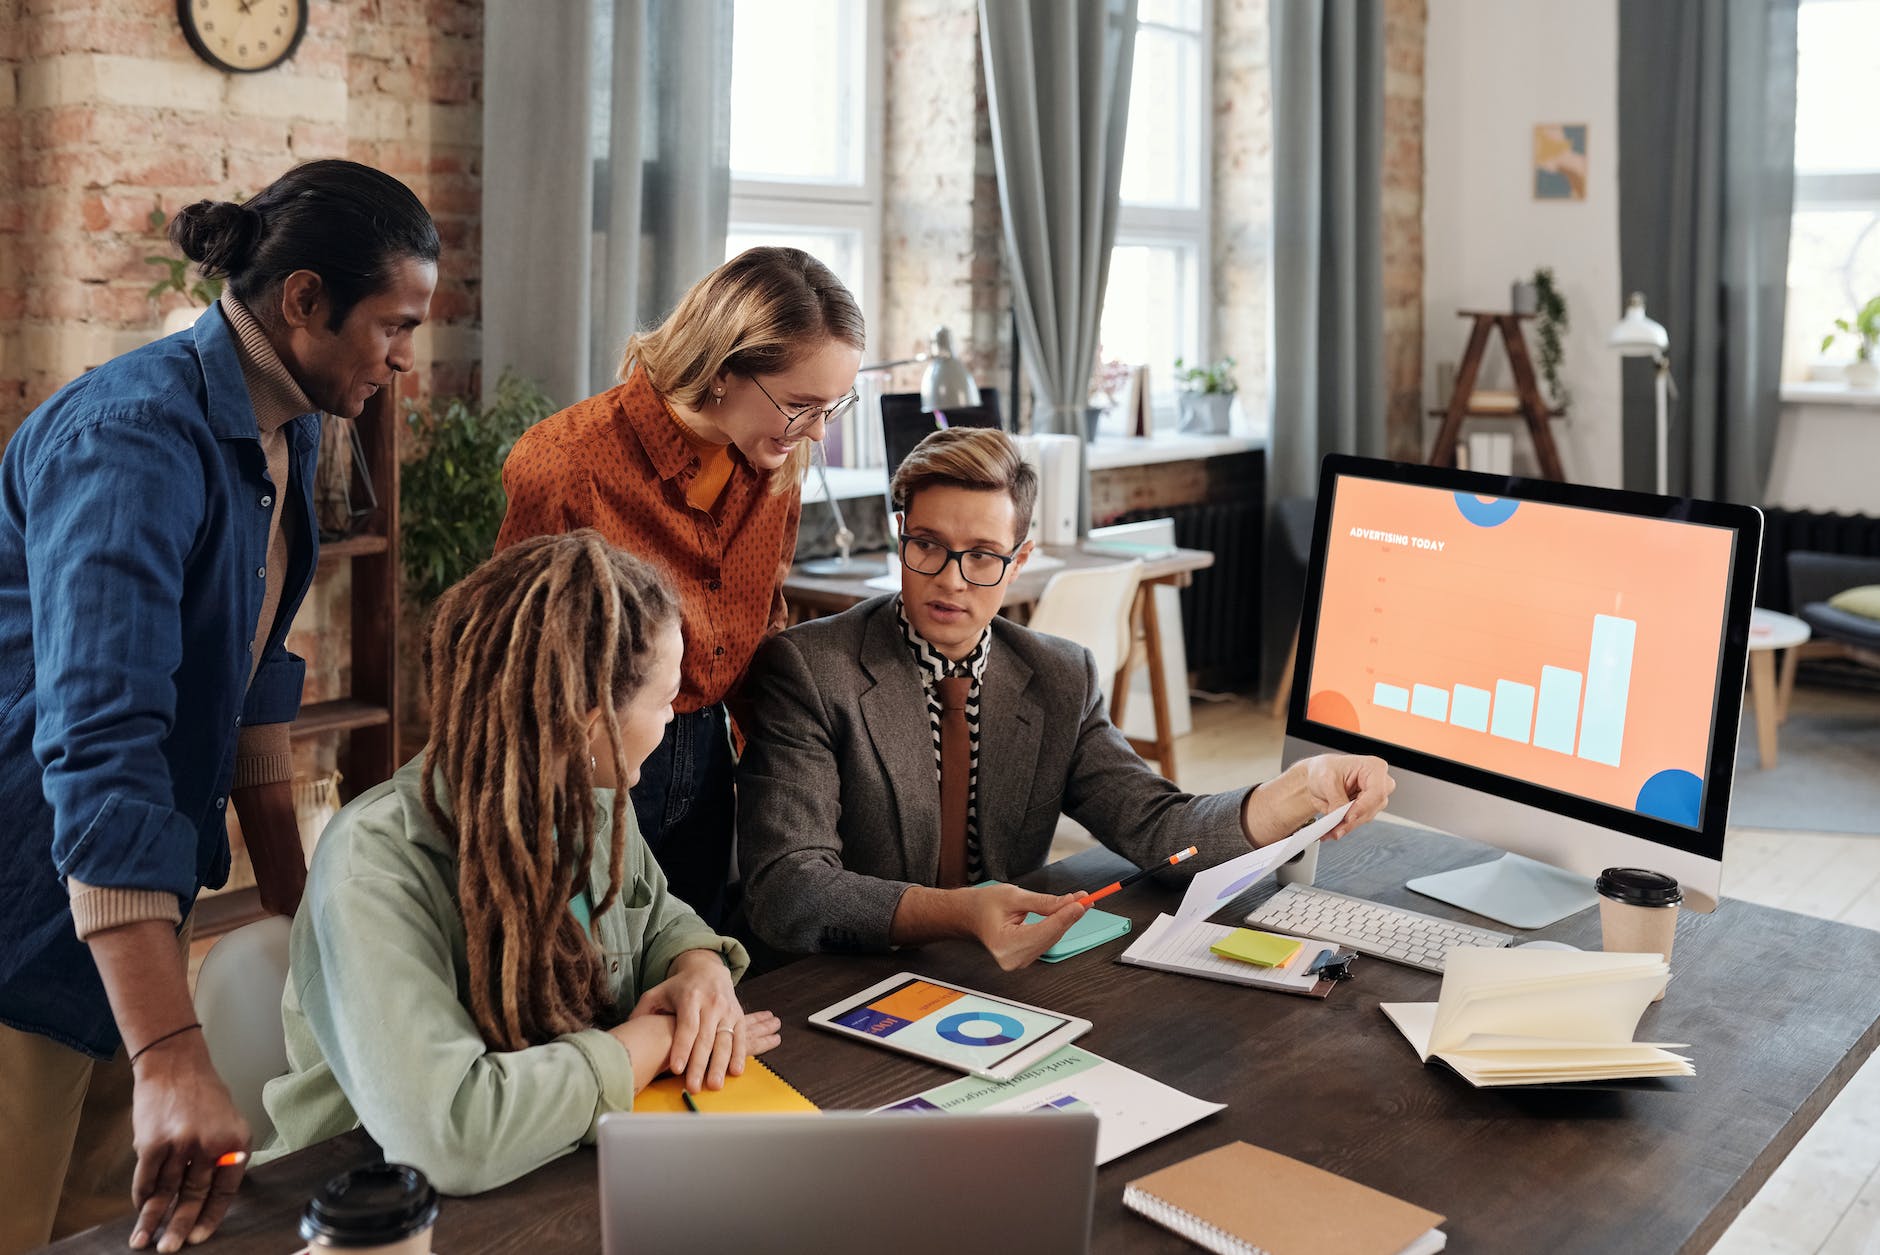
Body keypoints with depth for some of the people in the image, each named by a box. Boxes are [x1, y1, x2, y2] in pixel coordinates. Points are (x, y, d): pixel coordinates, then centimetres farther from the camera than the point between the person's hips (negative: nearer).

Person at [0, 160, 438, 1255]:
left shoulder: (288, 432, 4)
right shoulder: (136, 440, -26)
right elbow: (100, 746, -36)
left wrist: (296, 900, 15)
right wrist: (172, 1059, -42)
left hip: (136, 892, 9)